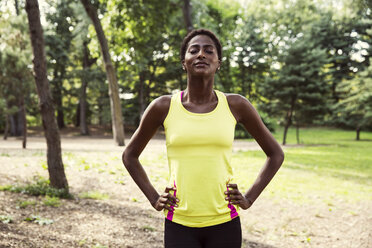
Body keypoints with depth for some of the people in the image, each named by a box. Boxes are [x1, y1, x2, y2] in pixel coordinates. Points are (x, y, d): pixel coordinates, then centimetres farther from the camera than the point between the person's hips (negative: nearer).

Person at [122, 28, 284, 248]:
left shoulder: (236, 106, 0)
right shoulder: (163, 107, -1)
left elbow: (276, 154, 11)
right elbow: (130, 155, 13)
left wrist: (250, 198, 3)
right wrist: (154, 198, 3)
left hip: (224, 224, 1)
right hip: (179, 225, 0)